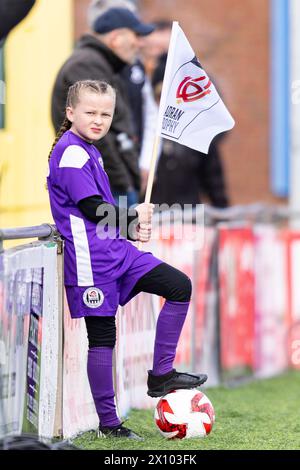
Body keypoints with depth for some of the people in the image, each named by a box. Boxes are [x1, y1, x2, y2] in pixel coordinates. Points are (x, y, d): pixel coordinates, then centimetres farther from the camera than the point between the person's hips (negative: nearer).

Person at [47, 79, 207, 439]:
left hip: (117, 250, 9)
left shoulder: (89, 152, 18)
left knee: (180, 287, 1)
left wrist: (130, 230, 8)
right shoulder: (71, 153, -13)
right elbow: (93, 209, -19)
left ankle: (161, 375, 5)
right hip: (91, 259, -9)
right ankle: (108, 423, 5)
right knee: (102, 336, -4)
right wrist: (135, 216, -4)